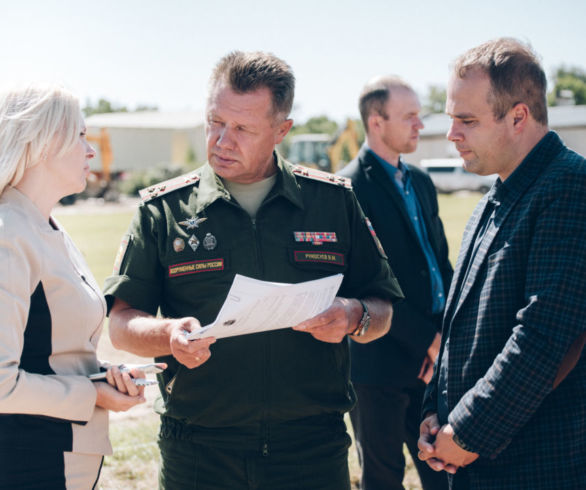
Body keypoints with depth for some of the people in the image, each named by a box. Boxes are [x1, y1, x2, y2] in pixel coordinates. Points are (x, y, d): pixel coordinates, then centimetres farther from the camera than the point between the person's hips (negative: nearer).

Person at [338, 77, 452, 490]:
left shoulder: (421, 182, 13)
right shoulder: (350, 188, -12)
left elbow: (442, 262, 13)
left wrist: (446, 334, -1)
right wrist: (427, 340, -15)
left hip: (430, 358, 7)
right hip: (381, 361, -7)